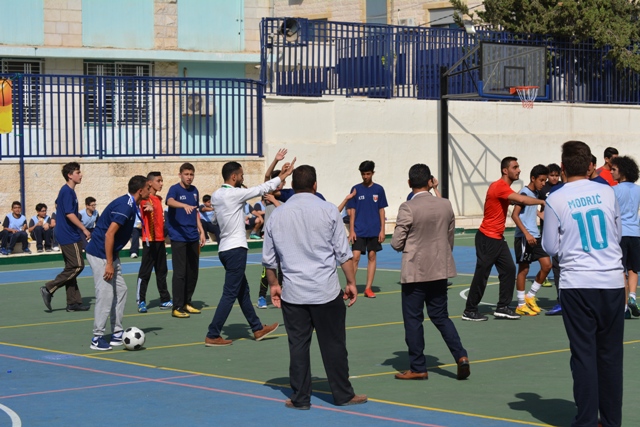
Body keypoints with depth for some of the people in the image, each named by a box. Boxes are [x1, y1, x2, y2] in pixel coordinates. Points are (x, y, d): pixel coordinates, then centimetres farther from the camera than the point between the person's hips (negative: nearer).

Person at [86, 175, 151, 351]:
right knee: (105, 295, -10)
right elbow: (109, 234, -25)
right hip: (100, 255, -10)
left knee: (120, 290, 10)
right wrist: (109, 264, -25)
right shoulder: (124, 206, -21)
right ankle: (97, 339, -4)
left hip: (110, 254, 10)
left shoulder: (130, 205, 9)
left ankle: (117, 334, 16)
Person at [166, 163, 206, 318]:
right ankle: (177, 307, -3)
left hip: (193, 237, 7)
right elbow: (170, 201, -30)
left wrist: (201, 230, 15)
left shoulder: (194, 190, 12)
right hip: (178, 237, -7)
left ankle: (186, 303, 22)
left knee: (193, 272, 10)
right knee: (180, 273, -7)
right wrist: (184, 205, -49)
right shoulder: (175, 189, -8)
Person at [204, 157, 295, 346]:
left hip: (225, 248, 10)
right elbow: (261, 189, -9)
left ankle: (257, 328, 28)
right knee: (230, 294, -5)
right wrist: (283, 175, 3)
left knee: (243, 291, 17)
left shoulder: (216, 195, 7)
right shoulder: (234, 194, -17)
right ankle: (212, 336, -5)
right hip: (236, 249, -9)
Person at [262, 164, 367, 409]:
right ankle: (343, 395, 14)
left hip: (293, 293, 2)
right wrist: (351, 282, 5)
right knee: (333, 344, 6)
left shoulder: (277, 215, 4)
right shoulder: (328, 211, -4)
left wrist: (274, 284, 23)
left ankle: (300, 398, 10)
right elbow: (343, 253, -3)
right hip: (326, 292, -2)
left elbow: (269, 259, 11)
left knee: (298, 345, 7)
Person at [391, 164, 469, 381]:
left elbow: (396, 243, -12)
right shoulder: (445, 205, 0)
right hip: (440, 270, 5)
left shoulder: (407, 208, -16)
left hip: (415, 272, -5)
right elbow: (450, 238, 9)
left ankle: (418, 368, 11)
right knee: (441, 316, 15)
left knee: (413, 319, 6)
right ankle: (461, 355, 0)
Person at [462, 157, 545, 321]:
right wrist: (542, 202, -23)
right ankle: (469, 311, 5)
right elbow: (521, 199, -31)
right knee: (482, 274, -3)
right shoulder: (500, 187, -20)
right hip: (487, 238, -10)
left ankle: (502, 308, 12)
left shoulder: (504, 187, 12)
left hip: (498, 238, 10)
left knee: (509, 269, 6)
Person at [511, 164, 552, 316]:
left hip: (535, 236, 9)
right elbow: (515, 215, -20)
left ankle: (530, 297, 15)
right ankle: (521, 305, 7)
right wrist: (527, 234, -24)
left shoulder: (536, 193, 14)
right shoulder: (524, 193, -13)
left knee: (547, 265, 3)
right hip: (523, 237, -9)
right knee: (523, 269, -2)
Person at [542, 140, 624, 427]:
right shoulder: (606, 192, 3)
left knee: (584, 353, 2)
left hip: (577, 285, -2)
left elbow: (550, 248, 2)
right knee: (610, 354, 9)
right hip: (612, 282, 2)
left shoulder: (555, 200, -5)